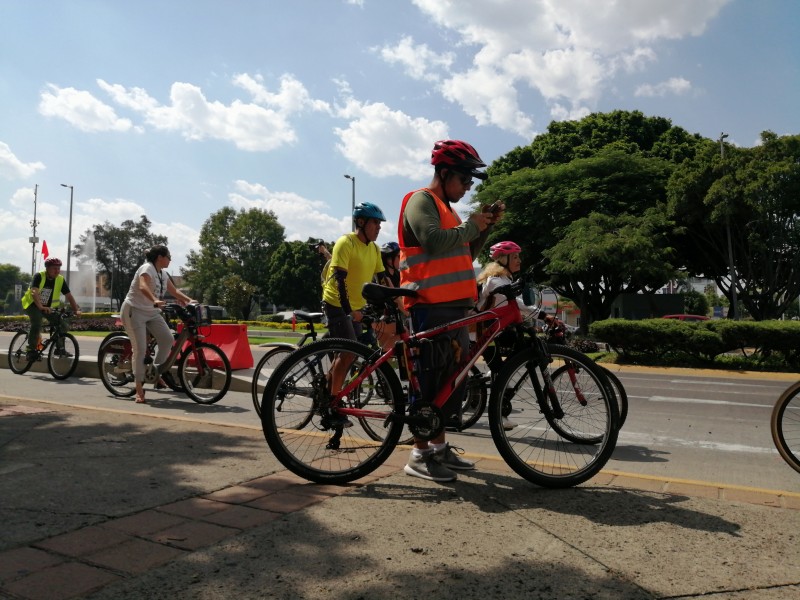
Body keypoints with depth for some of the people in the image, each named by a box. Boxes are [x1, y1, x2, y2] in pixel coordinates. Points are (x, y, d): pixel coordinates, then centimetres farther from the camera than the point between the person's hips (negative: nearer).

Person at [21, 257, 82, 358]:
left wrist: (76, 310, -24)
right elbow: (34, 293, -33)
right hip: (33, 305, -4)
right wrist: (41, 307, -48)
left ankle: (59, 348, 7)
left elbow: (69, 296, -11)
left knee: (64, 326, -10)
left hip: (49, 307, 4)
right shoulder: (39, 276, -19)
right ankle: (31, 350, -18)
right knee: (37, 324, -29)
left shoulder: (61, 280, -8)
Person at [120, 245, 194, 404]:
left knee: (167, 339, -14)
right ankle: (139, 391, -4)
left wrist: (189, 300, -2)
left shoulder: (163, 274, 11)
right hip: (134, 311, -7)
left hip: (152, 313, 7)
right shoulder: (147, 268, -15)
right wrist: (155, 300, -51)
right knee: (140, 349, -12)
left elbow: (174, 291, 14)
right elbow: (143, 287, -33)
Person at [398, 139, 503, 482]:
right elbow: (435, 241, -22)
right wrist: (471, 225, -8)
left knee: (452, 379, 12)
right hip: (431, 307, -10)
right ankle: (420, 455, 1)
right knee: (430, 379, -7)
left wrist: (486, 226, 10)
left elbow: (466, 253, 23)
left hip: (455, 307, 10)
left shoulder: (447, 208, 25)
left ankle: (439, 447, 22)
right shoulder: (421, 201, -4)